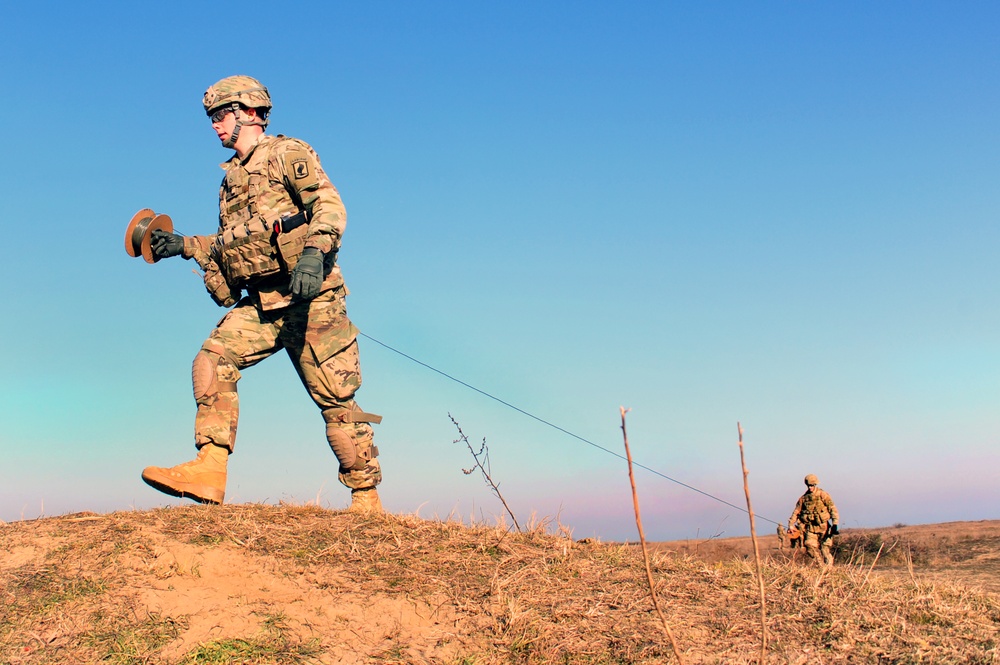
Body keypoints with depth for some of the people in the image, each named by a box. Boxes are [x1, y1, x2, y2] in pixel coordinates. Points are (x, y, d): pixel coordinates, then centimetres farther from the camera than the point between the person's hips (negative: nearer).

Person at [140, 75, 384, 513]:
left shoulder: (288, 154, 0)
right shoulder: (231, 178, 24)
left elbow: (330, 205, -14)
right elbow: (231, 245, 31)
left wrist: (313, 252, -30)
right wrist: (182, 246, 20)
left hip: (310, 298, -7)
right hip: (260, 304, 7)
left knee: (336, 400, -4)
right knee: (212, 361, -15)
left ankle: (367, 499, 7)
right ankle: (208, 470, -16)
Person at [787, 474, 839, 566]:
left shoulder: (823, 495, -4)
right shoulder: (803, 498, 7)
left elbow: (833, 509, -9)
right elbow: (796, 512, 11)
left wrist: (834, 524, -18)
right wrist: (791, 525, 2)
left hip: (823, 526, -3)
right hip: (810, 527, 3)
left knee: (826, 548, -5)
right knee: (809, 544, -12)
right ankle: (821, 566, 0)